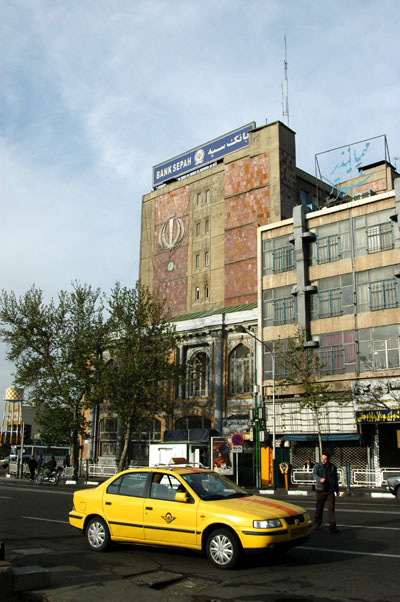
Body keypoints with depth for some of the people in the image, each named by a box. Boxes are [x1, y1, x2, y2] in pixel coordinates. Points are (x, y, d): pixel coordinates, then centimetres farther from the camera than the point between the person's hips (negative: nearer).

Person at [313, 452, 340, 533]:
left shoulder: (333, 467, 10)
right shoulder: (317, 465, 0)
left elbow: (335, 479, 20)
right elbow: (315, 474, -17)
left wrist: (337, 490, 22)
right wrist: (320, 479, -37)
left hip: (330, 490, 2)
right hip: (320, 490, -1)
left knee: (331, 508, -6)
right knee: (319, 507, 6)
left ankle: (332, 527, -5)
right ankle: (317, 524, 25)